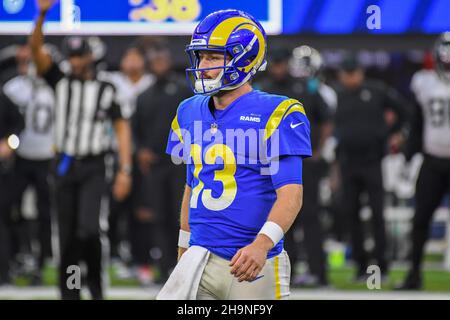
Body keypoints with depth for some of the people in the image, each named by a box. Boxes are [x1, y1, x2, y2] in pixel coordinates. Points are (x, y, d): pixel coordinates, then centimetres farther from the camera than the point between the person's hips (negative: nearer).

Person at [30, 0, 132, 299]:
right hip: (66, 166, 3)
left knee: (89, 230, -19)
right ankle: (69, 292, 13)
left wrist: (125, 170, -9)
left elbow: (122, 127, 1)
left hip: (94, 168, -3)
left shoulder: (106, 90, 4)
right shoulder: (61, 82, 8)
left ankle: (95, 285, 1)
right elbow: (37, 49, -4)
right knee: (67, 238, 5)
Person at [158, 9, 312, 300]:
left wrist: (261, 244, -32)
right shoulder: (190, 113, 11)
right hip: (201, 258, 5)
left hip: (254, 265, -5)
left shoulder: (277, 115, -9)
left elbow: (291, 192, -17)